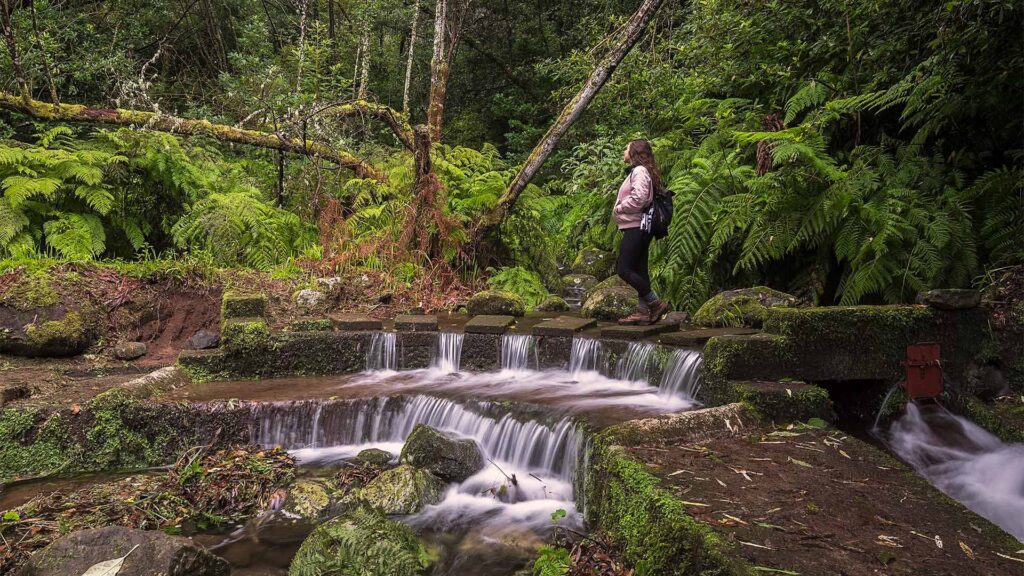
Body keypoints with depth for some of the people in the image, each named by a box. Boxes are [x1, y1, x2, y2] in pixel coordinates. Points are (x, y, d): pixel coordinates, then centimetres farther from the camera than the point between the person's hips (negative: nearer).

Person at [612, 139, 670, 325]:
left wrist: (619, 208, -11)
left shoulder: (639, 171, -12)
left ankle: (656, 303, -8)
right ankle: (642, 311, 10)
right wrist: (620, 209, 8)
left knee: (624, 270, -12)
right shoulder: (638, 171, 20)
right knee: (639, 270, 8)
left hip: (635, 227, -10)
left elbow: (638, 198, -24)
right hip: (638, 228, 10)